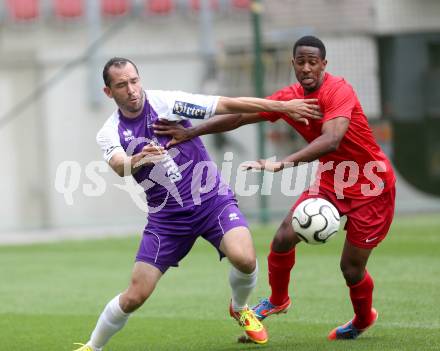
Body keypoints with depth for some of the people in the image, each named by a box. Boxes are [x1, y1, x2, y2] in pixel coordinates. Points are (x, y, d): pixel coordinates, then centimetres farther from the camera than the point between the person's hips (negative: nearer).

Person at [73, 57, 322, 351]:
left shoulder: (165, 102, -7)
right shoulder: (110, 133, -4)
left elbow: (227, 105, -10)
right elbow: (119, 166, -26)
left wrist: (284, 106, -13)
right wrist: (138, 159, -50)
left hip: (213, 200, -1)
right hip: (166, 217, 1)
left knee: (244, 259, -27)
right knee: (135, 297, -5)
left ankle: (240, 309, 7)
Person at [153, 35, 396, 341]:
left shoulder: (338, 91, -26)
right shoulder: (289, 98, -5)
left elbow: (332, 140, -43)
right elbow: (240, 116, 2)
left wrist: (284, 164, -53)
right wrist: (191, 132, -7)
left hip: (371, 187, -6)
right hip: (330, 181, 6)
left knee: (352, 268, -2)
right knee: (284, 238, -11)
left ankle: (364, 320, 31)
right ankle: (277, 300, 16)